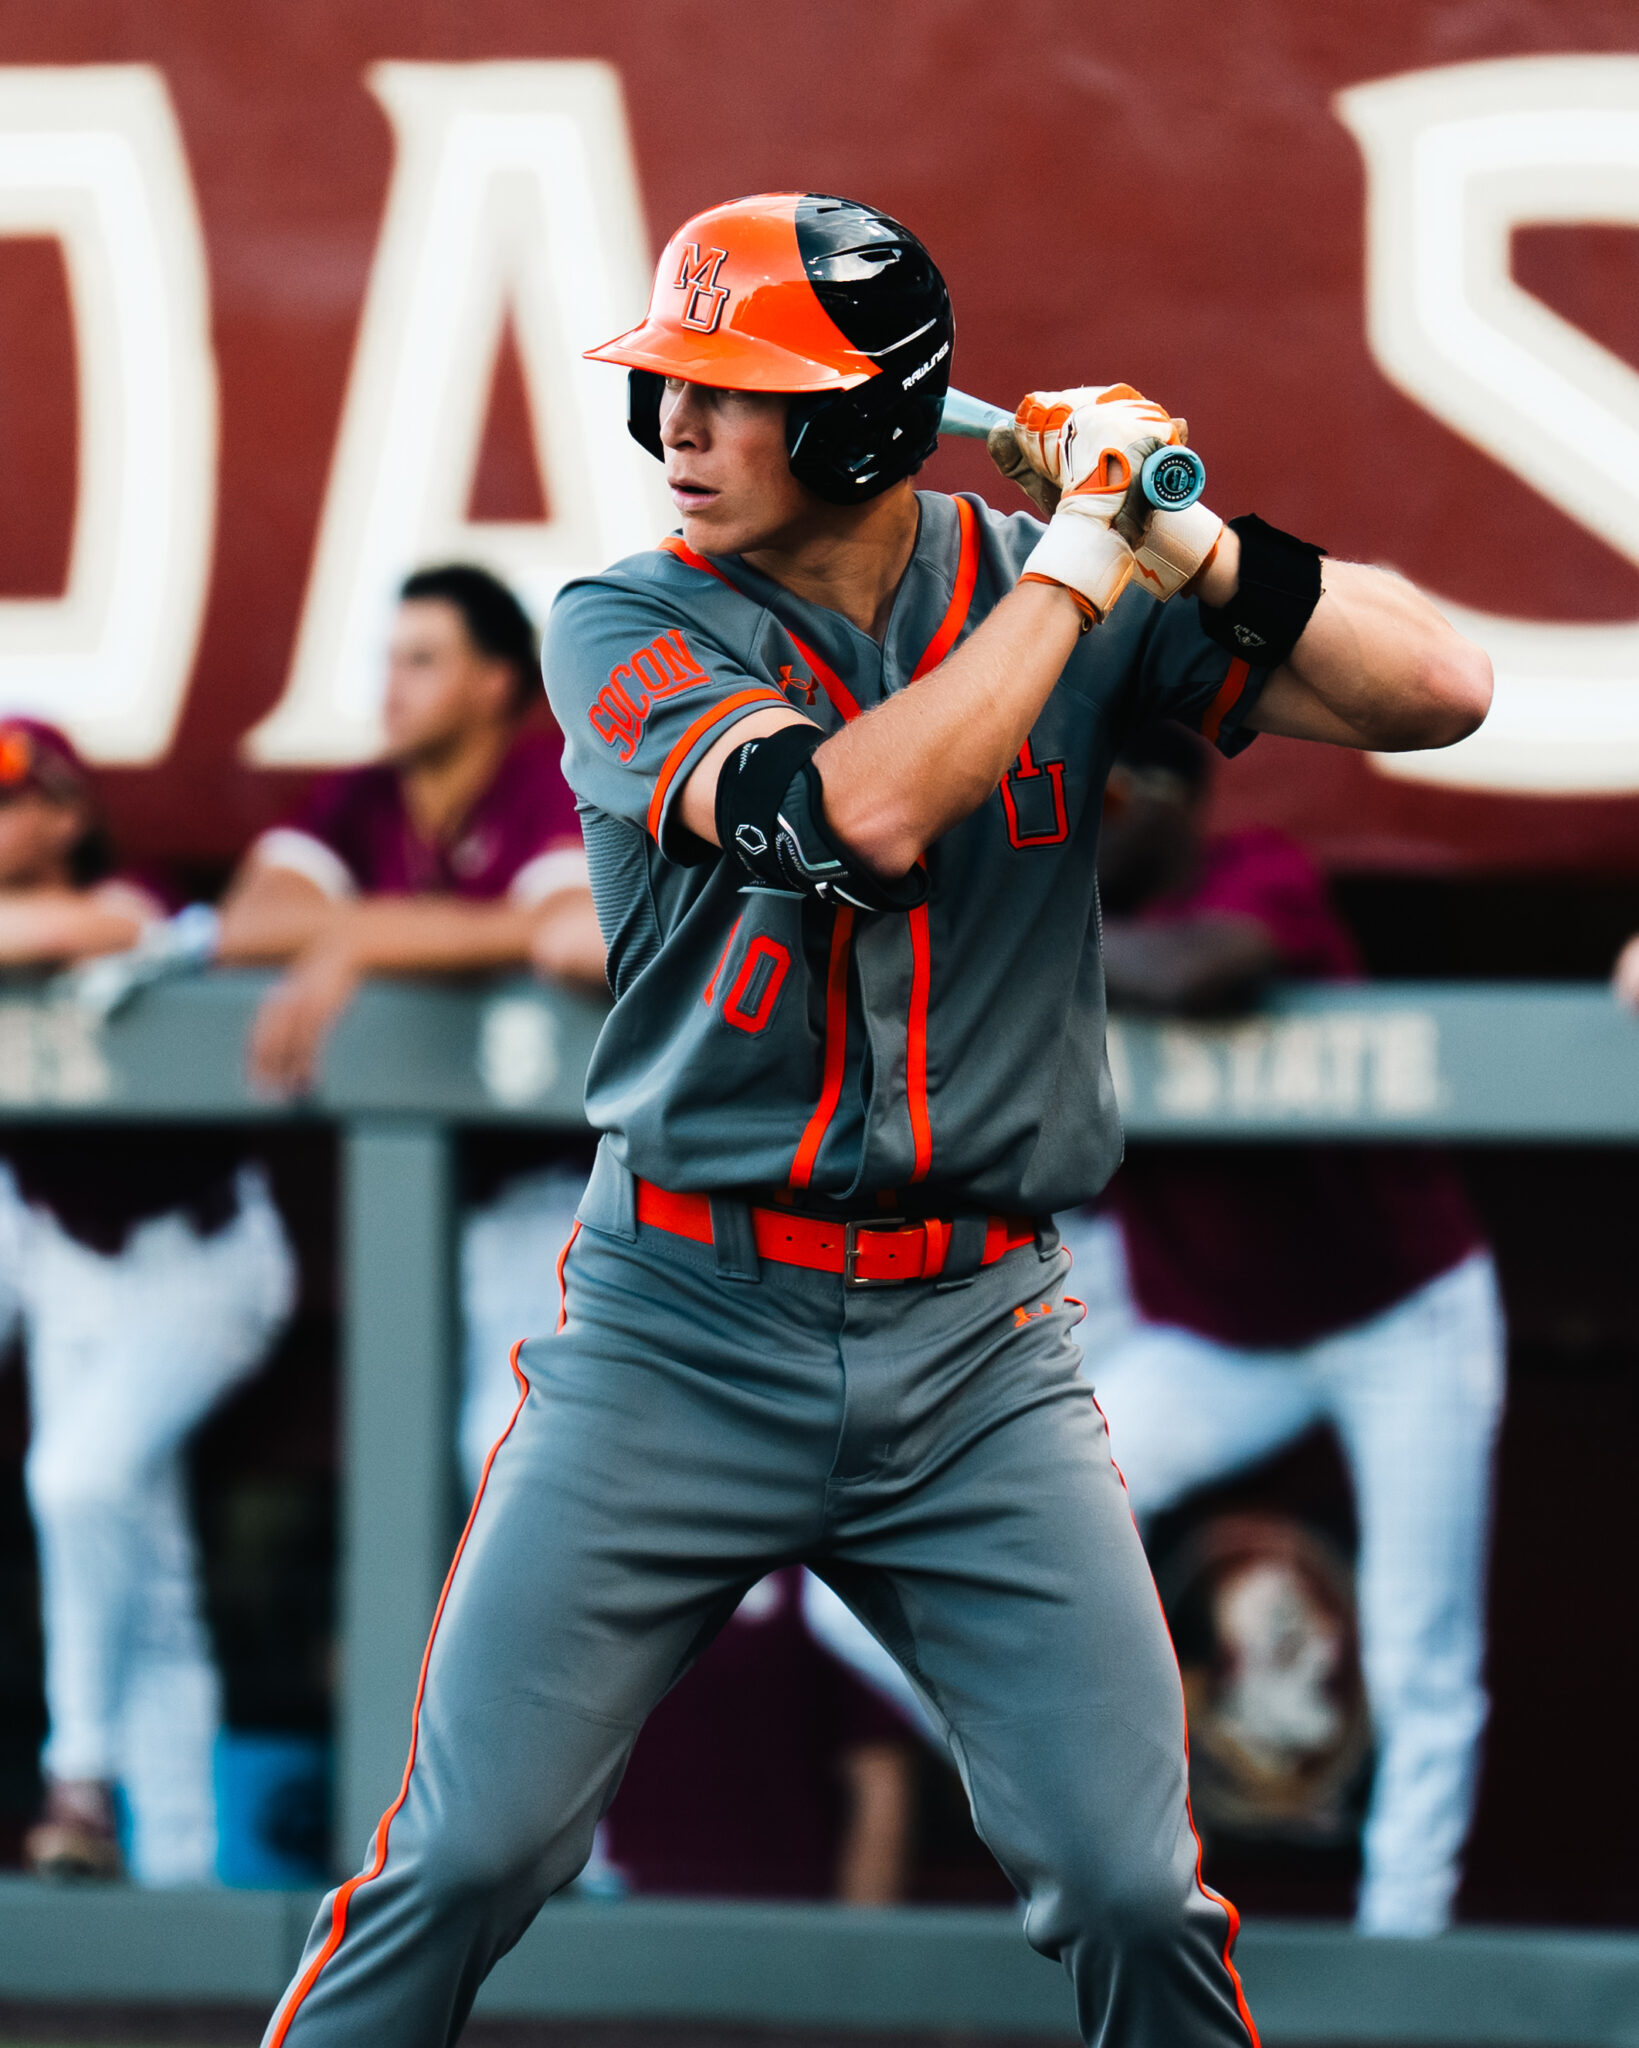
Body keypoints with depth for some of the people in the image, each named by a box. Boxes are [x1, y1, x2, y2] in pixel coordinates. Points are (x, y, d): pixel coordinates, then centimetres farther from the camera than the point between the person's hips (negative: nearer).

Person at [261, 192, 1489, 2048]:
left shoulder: (1054, 600, 3)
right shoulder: (631, 629, -4)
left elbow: (1436, 692, -2)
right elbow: (860, 812, -23)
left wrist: (1198, 546, -15)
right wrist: (1082, 559, -17)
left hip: (976, 1344, 1)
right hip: (678, 1331, -1)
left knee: (1136, 1899, -3)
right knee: (461, 1863, -6)